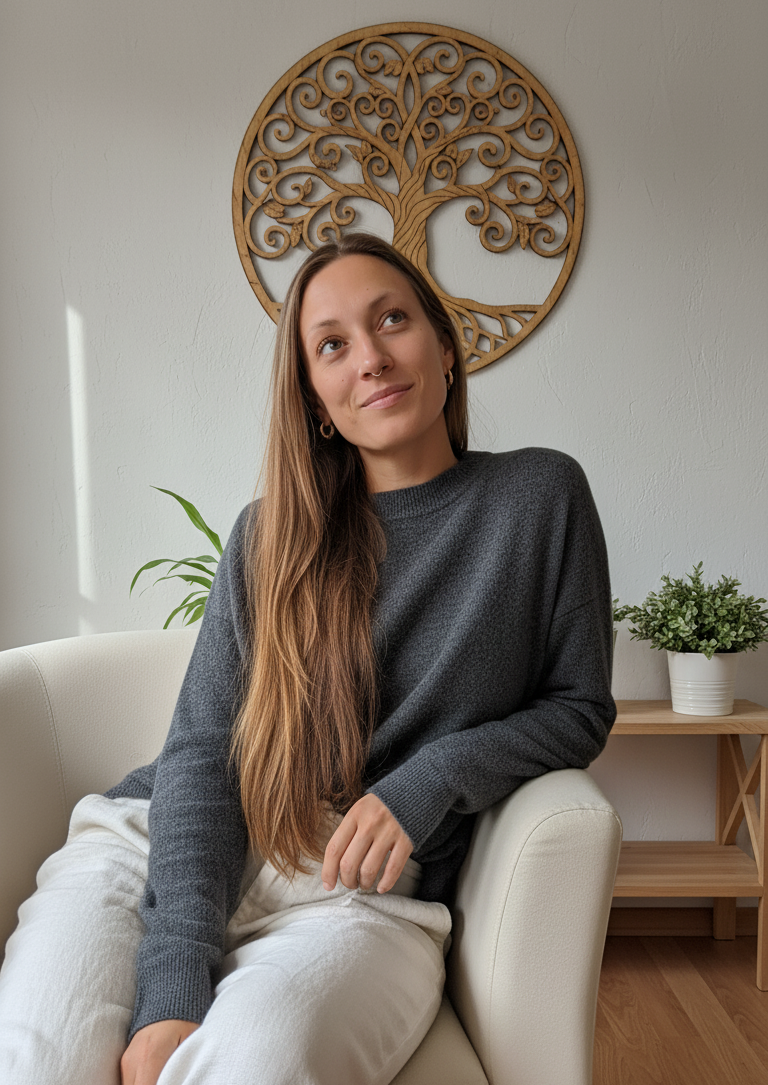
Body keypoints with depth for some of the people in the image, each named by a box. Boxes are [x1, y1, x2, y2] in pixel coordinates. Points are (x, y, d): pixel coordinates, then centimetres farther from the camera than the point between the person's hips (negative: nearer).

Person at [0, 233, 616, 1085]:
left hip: (366, 890, -1)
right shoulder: (273, 534, 7)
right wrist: (173, 981, -17)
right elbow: (202, 748, -2)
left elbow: (580, 706, 9)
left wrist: (435, 775, -11)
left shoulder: (541, 496, 5)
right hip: (171, 848, 2)